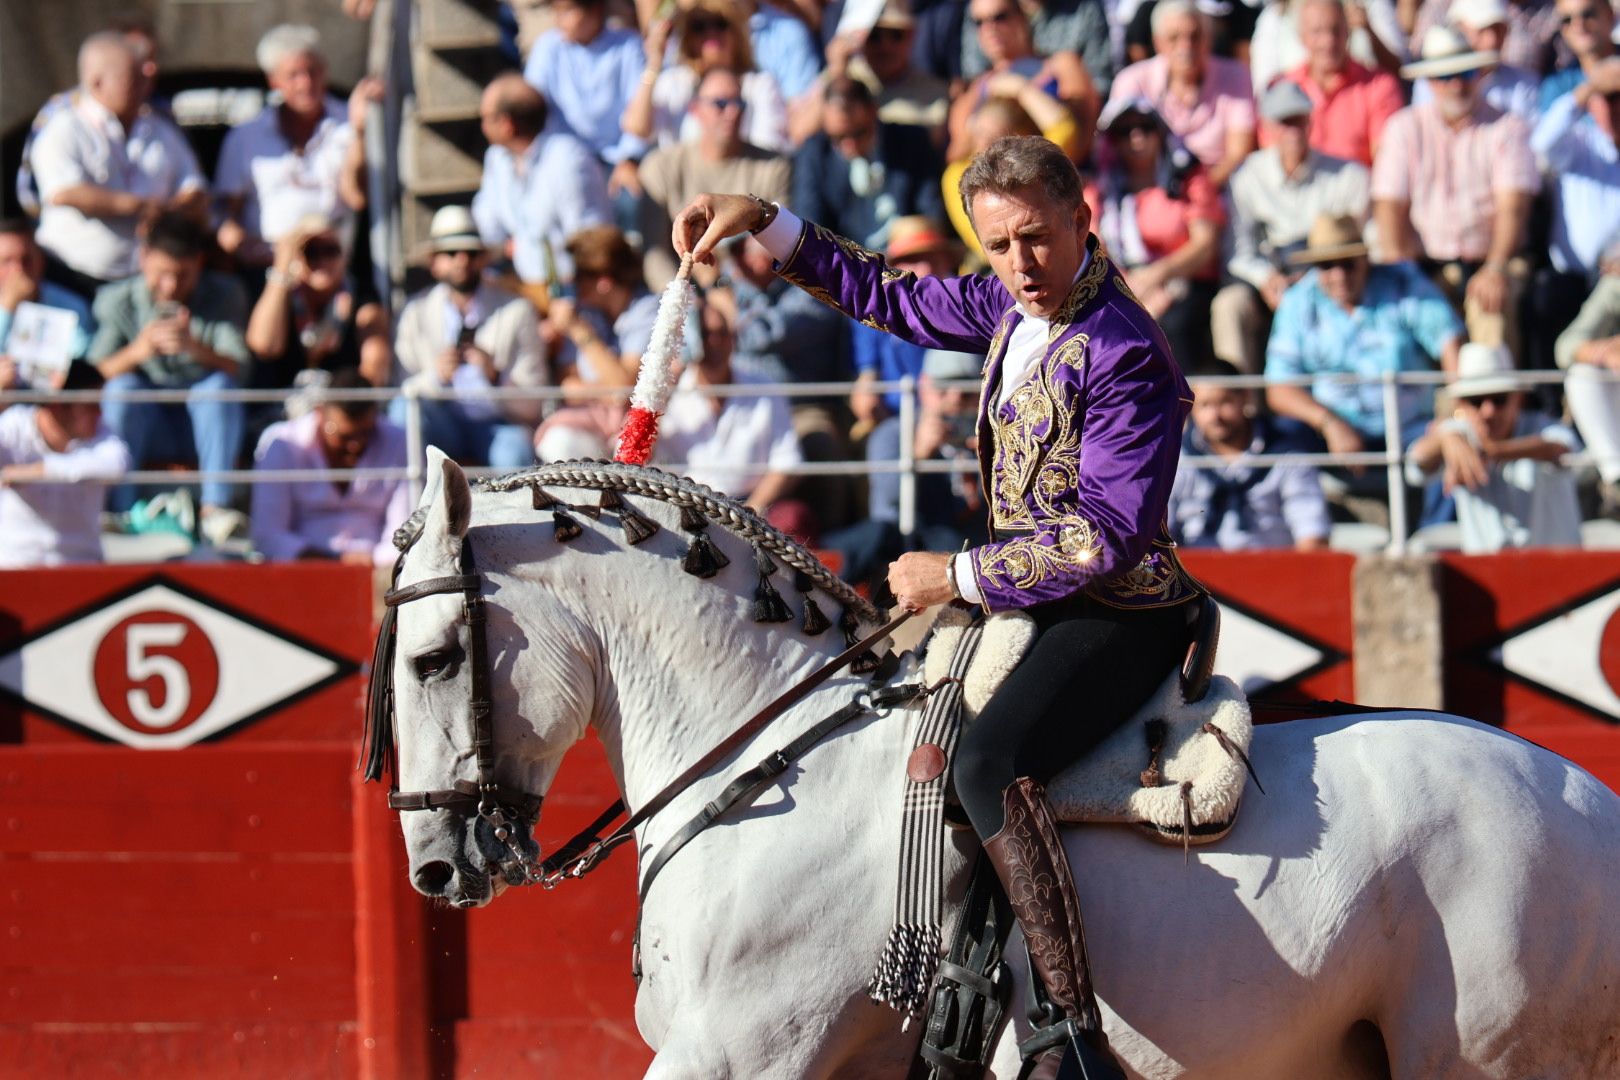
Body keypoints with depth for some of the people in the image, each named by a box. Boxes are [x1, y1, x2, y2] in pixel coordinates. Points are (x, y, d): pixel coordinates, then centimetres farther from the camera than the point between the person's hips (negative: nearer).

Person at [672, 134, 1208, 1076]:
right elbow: (891, 298, 23)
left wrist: (956, 576, -17)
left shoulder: (1121, 353, -20)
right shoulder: (1012, 307, 6)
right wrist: (766, 225, 14)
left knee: (990, 765, -34)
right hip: (1033, 601, 10)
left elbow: (1105, 538, -24)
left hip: (1116, 619, -10)